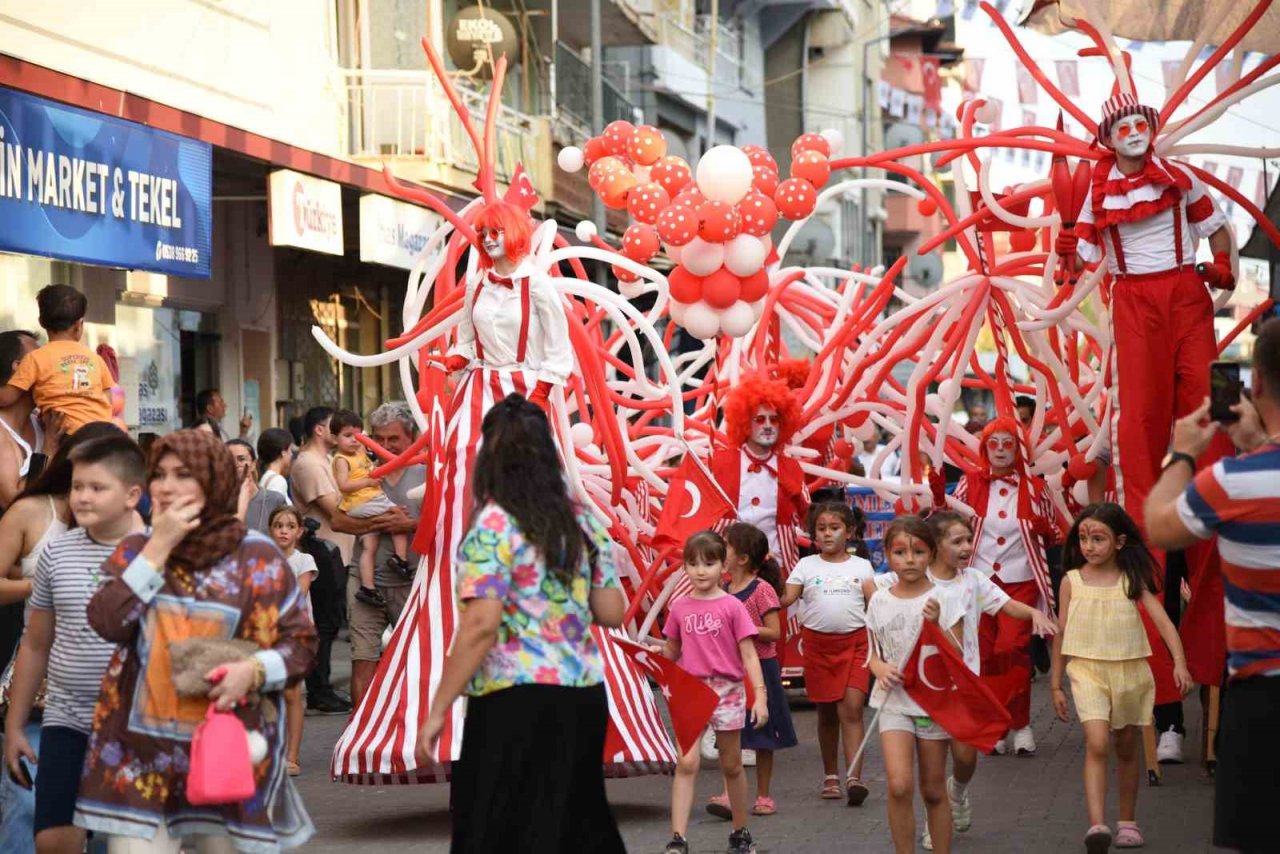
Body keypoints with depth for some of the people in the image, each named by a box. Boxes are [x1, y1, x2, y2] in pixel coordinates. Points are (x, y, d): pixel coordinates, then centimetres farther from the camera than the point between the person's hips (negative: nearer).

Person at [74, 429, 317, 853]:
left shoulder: (256, 557, -1)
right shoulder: (135, 550, 7)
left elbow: (301, 642, 1)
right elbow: (107, 623, -10)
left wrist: (254, 670, -19)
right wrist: (159, 547, -10)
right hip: (140, 751, 1)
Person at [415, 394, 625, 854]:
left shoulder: (494, 525, -10)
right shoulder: (582, 521, 9)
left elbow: (481, 625, -17)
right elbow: (612, 613, 12)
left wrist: (437, 709, -13)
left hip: (514, 701, -6)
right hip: (584, 695, 6)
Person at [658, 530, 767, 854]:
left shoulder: (731, 606, -5)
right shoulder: (679, 608, 3)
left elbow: (748, 653, -6)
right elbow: (671, 651, 15)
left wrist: (760, 694, -13)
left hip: (727, 690, -1)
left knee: (732, 765, 12)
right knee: (687, 763, -11)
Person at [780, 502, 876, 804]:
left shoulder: (862, 566, 7)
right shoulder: (806, 566, 5)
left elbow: (874, 607, 8)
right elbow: (787, 598, -5)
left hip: (854, 642, -1)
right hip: (818, 642, 1)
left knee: (852, 708, -11)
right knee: (826, 711, 10)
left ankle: (854, 777, -17)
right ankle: (830, 776, 21)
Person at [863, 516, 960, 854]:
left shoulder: (940, 598, -6)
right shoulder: (879, 600, 1)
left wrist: (936, 623, -23)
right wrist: (880, 668, -10)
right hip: (894, 700, 1)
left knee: (934, 790, 8)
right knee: (899, 785, -15)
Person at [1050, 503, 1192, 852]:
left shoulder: (1133, 579, -2)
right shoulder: (1072, 581, -1)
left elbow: (1162, 620, -10)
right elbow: (1061, 634, 5)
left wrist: (1179, 662, -25)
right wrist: (1056, 685, 7)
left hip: (1130, 672, 1)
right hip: (1088, 670, -1)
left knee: (1127, 748, 13)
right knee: (1096, 744, -19)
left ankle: (1127, 822, 29)